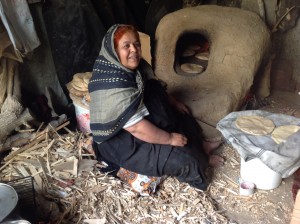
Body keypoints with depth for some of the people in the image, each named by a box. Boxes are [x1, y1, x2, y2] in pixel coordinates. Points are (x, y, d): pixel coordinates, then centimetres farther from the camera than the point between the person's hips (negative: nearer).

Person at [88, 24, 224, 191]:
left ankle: (199, 145, 31)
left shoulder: (132, 66, -5)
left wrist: (174, 103, 10)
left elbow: (155, 88, 14)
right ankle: (200, 161, 19)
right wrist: (170, 138, -21)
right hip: (120, 143, -10)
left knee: (180, 114, 18)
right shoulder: (114, 86, -33)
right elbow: (138, 128, -31)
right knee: (182, 159, -12)